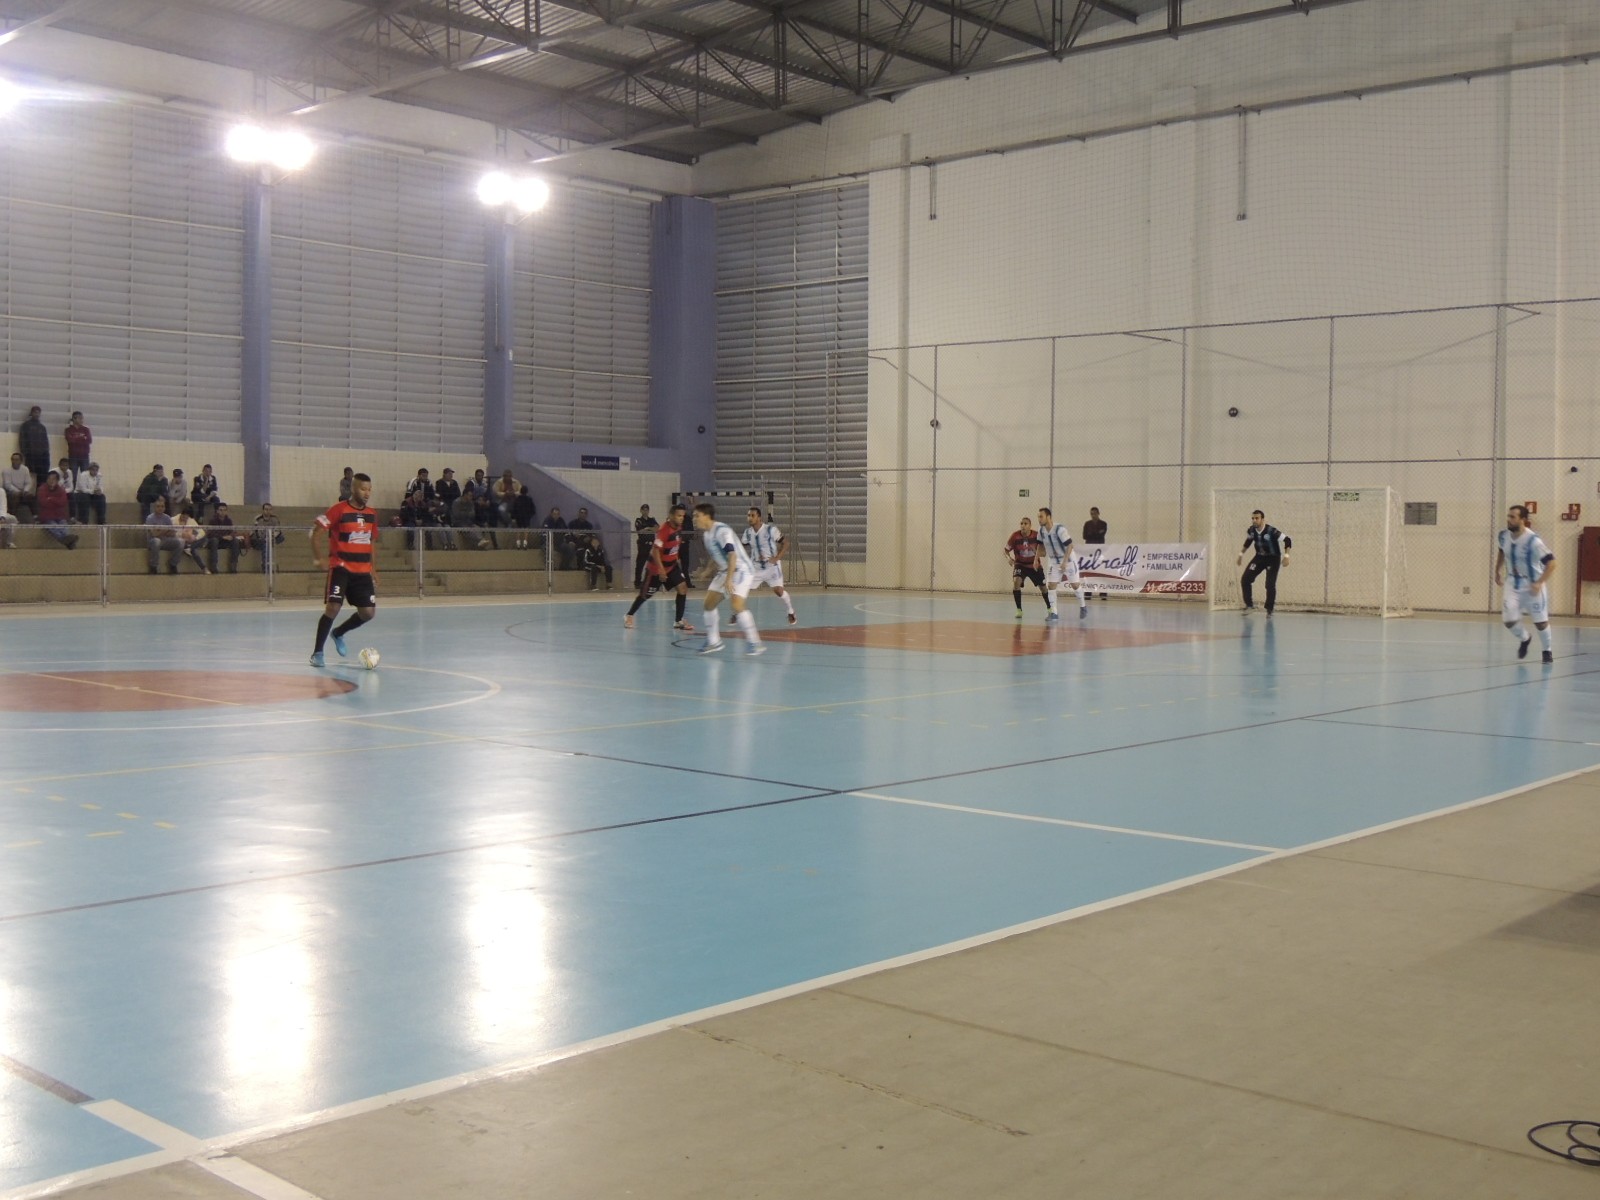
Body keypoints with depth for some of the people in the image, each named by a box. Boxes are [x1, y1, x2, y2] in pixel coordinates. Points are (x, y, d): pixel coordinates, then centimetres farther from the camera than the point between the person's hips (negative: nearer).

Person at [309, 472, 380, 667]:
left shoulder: (371, 515, 9)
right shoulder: (339, 510, -10)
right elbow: (315, 533, -9)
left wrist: (373, 570, 17)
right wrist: (318, 559, -12)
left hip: (363, 571, 6)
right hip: (341, 568, -6)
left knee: (368, 612, 2)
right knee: (333, 607, -16)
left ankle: (338, 634, 30)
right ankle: (317, 653, -3)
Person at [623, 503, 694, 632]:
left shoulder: (679, 528, -3)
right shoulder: (664, 530, -27)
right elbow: (655, 550, -27)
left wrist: (677, 559, 17)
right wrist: (660, 569, -29)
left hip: (672, 565, 7)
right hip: (657, 567, -7)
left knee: (683, 587, -7)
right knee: (645, 594, 6)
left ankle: (678, 621, -1)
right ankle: (629, 616, 27)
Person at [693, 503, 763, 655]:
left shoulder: (722, 531, -22)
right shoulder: (705, 534, 6)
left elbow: (732, 555, -31)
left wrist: (728, 579, -36)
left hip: (740, 570, -10)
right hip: (724, 571, 10)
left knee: (737, 605, -24)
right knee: (709, 603, 7)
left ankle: (755, 643, -19)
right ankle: (714, 642, 18)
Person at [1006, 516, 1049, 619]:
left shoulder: (1036, 536, -16)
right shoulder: (1015, 536, -17)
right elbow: (1006, 550, -10)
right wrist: (1008, 558, -30)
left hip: (1034, 565, 2)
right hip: (1020, 564, -1)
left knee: (1043, 587, 10)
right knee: (1016, 582, -27)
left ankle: (1049, 608, 36)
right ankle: (1019, 610, -17)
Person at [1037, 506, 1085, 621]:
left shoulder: (1059, 529, -27)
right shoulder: (1041, 530, -8)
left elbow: (1069, 545, -25)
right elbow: (1040, 545, 10)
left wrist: (1065, 562, -29)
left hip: (1068, 559, -5)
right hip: (1054, 561, 5)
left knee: (1075, 585, 6)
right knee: (1051, 586, -6)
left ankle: (1083, 606, 29)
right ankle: (1053, 613, -1)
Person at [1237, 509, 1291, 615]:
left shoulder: (1271, 531, -28)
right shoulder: (1251, 531, -11)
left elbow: (1287, 540, -23)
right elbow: (1248, 542, 12)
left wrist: (1286, 556, -32)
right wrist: (1241, 554, 15)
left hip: (1273, 559, -5)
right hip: (1260, 557, 5)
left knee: (1270, 584, -13)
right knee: (1245, 579, -6)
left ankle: (1270, 609, 6)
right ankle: (1249, 604, 8)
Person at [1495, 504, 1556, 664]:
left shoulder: (1533, 541, -26)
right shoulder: (1502, 536, -9)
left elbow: (1551, 563, -23)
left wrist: (1539, 583, -31)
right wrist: (1497, 571, 17)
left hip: (1533, 586, -4)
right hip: (1512, 584, 4)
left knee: (1540, 621, 4)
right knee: (1509, 620, -8)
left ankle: (1547, 650, 31)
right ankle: (1524, 638, 26)